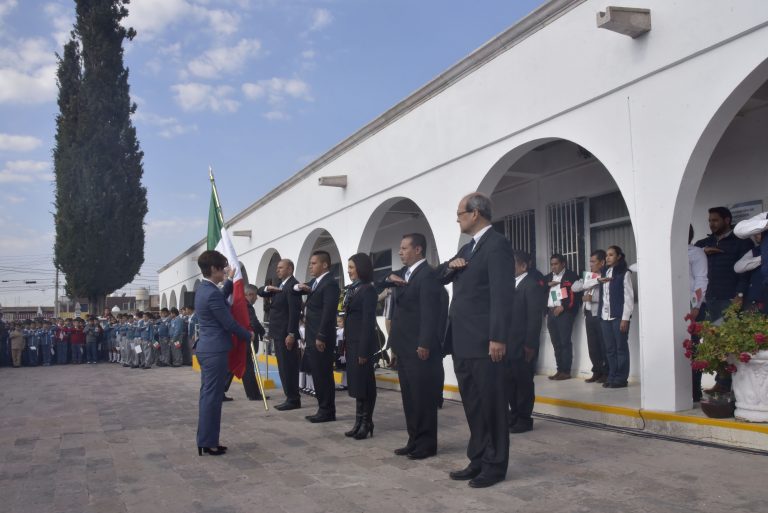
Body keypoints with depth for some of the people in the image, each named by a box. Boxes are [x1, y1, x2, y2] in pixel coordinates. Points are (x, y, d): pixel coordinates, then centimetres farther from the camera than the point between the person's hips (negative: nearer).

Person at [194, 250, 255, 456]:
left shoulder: (203, 290, 11)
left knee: (208, 395, 13)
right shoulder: (211, 293, -20)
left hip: (207, 349, 10)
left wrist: (230, 280, 34)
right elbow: (229, 323, -16)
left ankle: (205, 440, 20)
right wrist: (249, 335, -1)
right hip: (215, 350, -10)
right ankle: (208, 443, 2)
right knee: (212, 397, -4)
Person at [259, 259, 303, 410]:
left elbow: (295, 312, -20)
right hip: (278, 333, 10)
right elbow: (260, 292, 19)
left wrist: (291, 334, -23)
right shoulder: (280, 285, 16)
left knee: (288, 367, -6)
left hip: (286, 333, -10)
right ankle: (291, 398, 17)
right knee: (283, 367, 11)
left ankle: (293, 400, -1)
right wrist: (267, 288, -4)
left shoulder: (293, 285, -14)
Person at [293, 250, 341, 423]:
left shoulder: (330, 283, -13)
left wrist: (321, 337, -23)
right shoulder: (315, 282, 16)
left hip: (321, 338, -9)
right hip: (312, 337, 9)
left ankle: (328, 411, 5)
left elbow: (328, 312, -20)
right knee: (317, 375, 12)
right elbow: (294, 291, 21)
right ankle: (323, 408, 19)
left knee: (324, 375, -3)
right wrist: (299, 287, -3)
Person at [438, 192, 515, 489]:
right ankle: (477, 460, 23)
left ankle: (495, 465, 12)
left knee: (491, 405, 2)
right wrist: (449, 266, 3)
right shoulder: (467, 248, 18)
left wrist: (498, 338, -22)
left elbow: (502, 295, -17)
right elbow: (442, 279, 26)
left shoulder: (497, 244, -10)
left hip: (484, 342, -9)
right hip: (463, 342, 9)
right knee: (472, 405, 14)